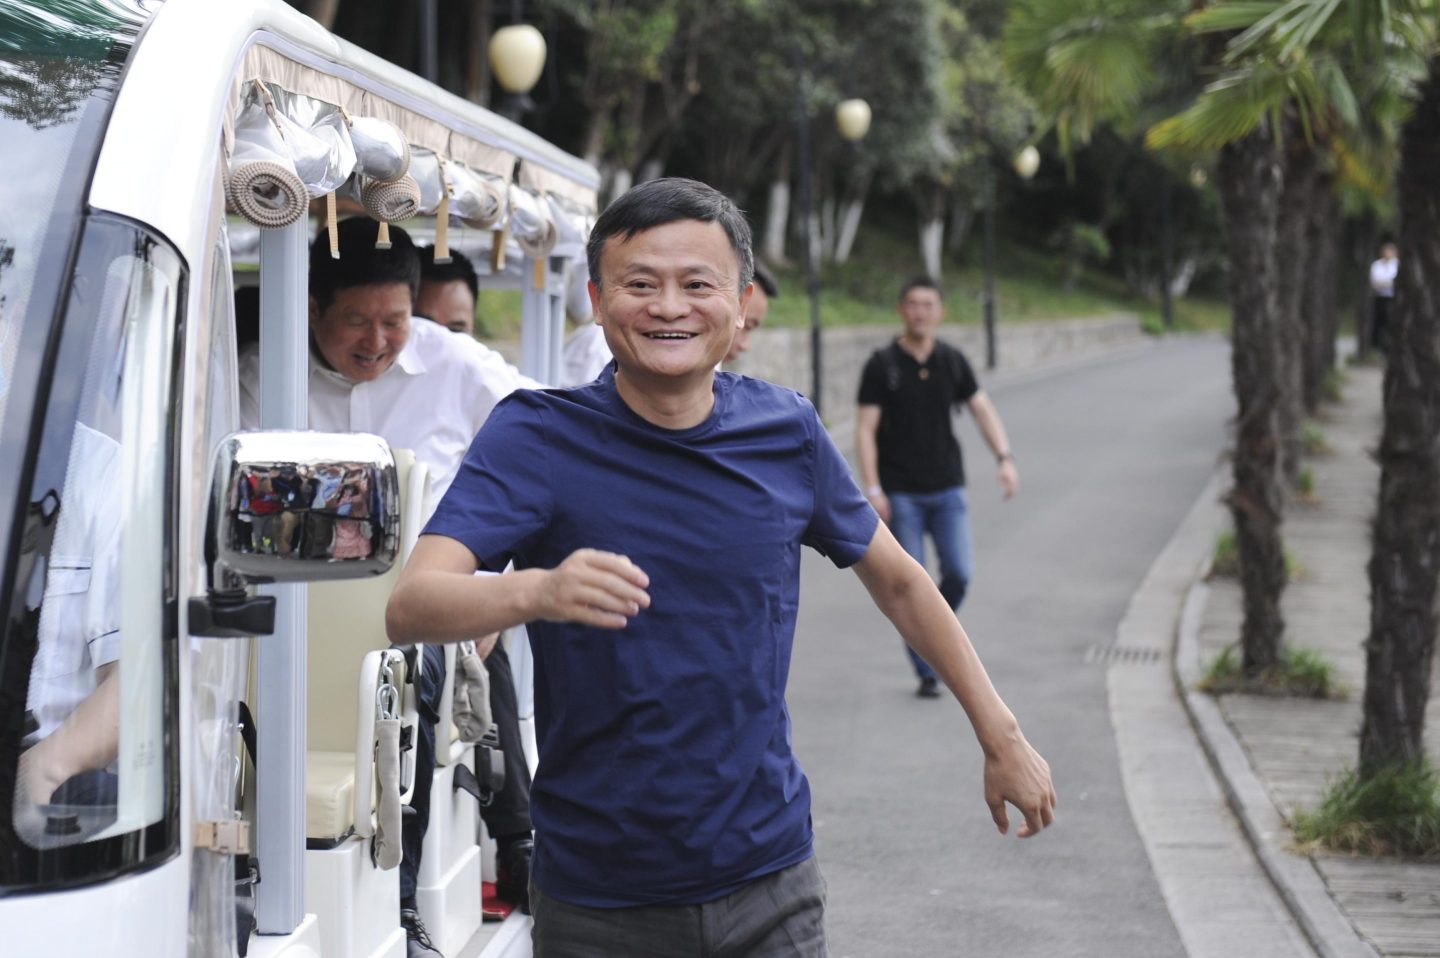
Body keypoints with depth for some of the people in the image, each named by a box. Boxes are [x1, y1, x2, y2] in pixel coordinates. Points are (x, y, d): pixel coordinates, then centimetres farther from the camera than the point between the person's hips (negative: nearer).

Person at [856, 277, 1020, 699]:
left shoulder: (953, 361, 6)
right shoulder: (881, 365, -4)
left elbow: (983, 410, 3)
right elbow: (865, 430, -6)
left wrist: (1005, 459, -13)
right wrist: (872, 489, -14)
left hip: (947, 489, 3)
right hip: (900, 493, -3)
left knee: (959, 573, -8)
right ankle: (926, 673, 7)